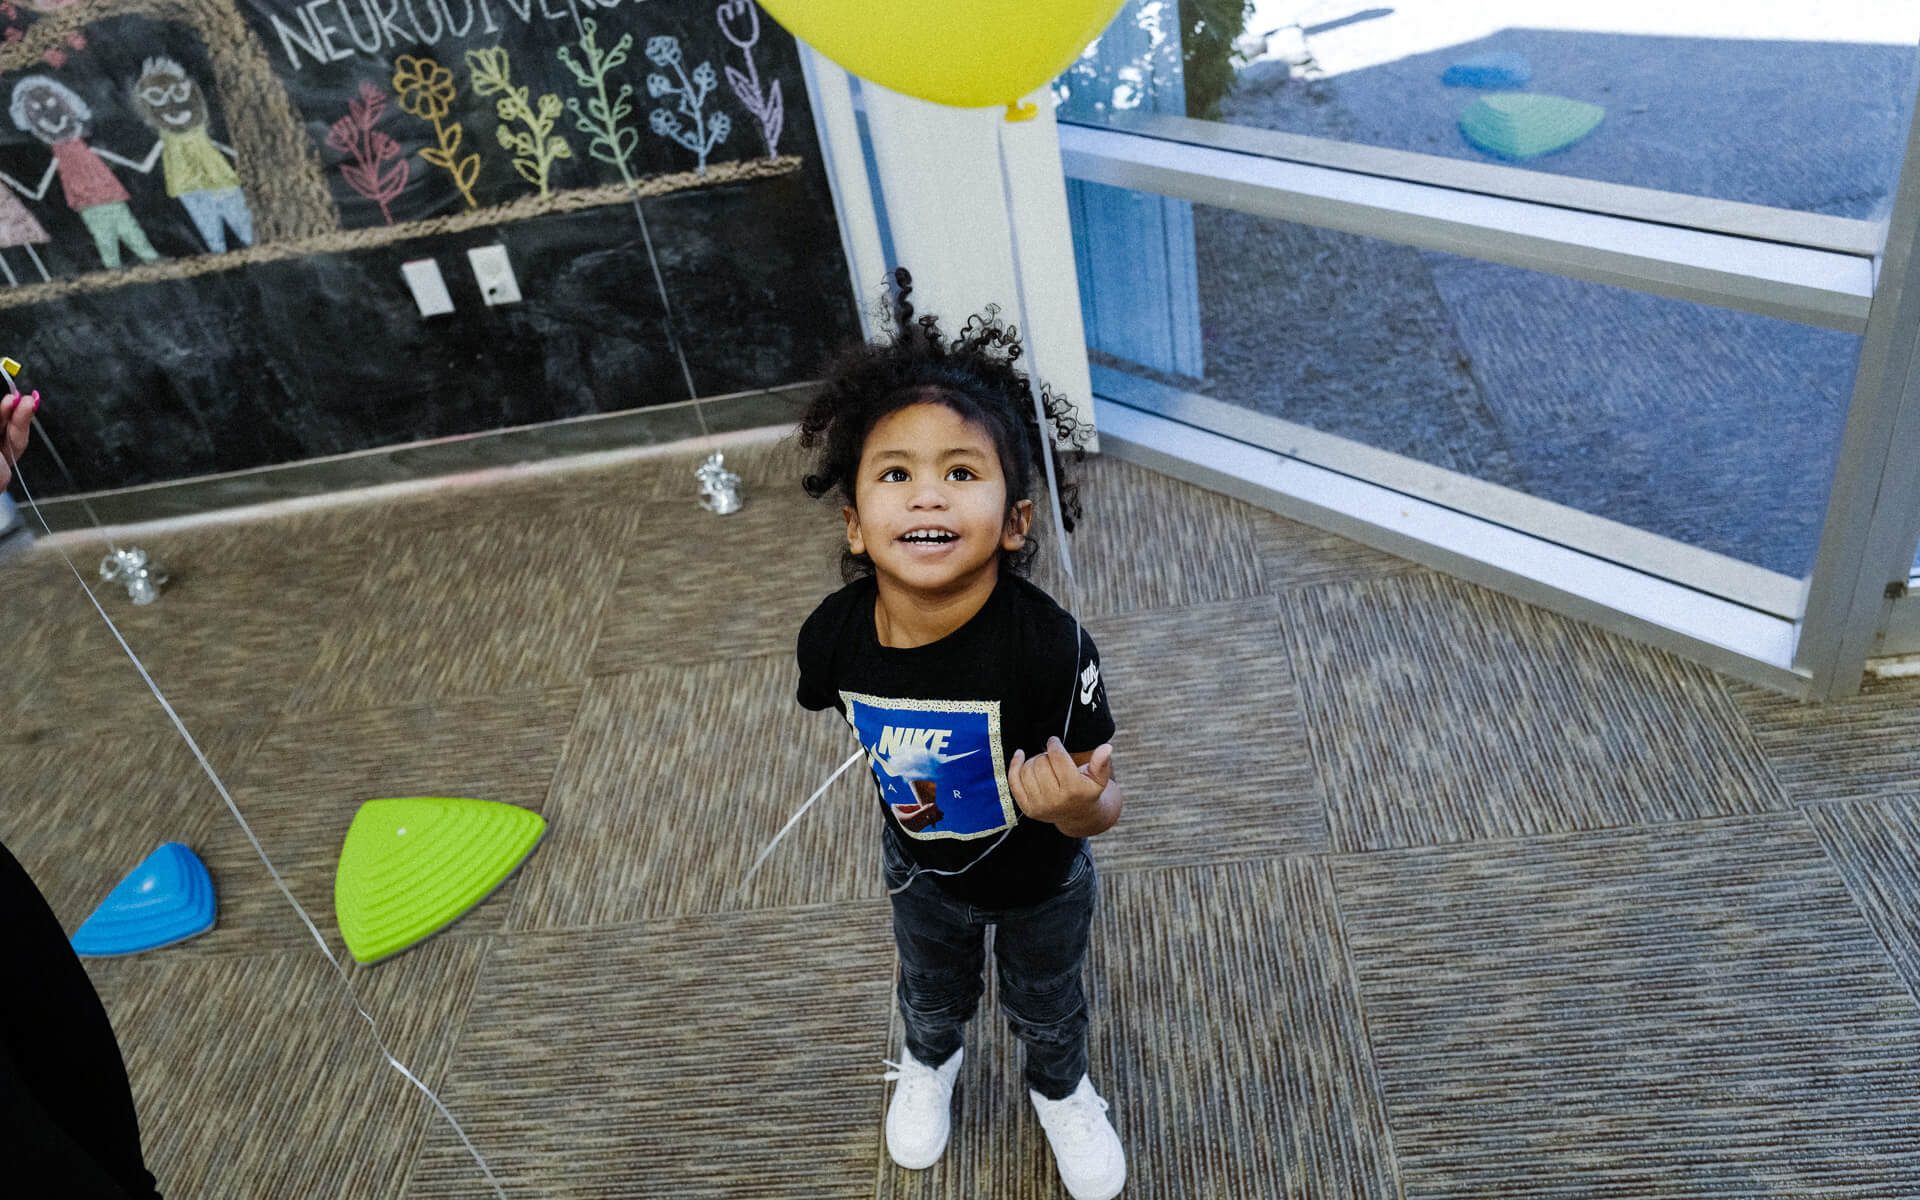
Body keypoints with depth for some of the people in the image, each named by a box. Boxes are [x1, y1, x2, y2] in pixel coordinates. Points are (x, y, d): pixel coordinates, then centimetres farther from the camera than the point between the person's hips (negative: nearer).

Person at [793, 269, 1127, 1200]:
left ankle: (1061, 1089, 64)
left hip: (1038, 879, -2)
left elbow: (1099, 807, -30)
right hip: (921, 870, 2)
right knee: (932, 993, 33)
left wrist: (1072, 800, -51)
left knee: (1046, 1007, 29)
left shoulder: (1048, 646, -40)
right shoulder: (834, 636, -29)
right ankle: (928, 1062, 69)